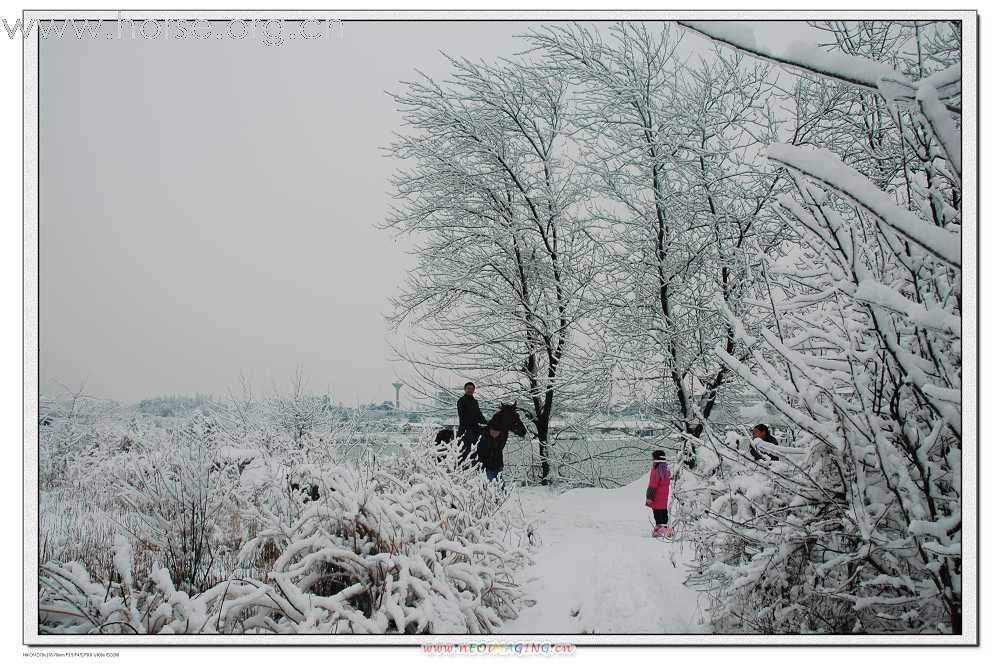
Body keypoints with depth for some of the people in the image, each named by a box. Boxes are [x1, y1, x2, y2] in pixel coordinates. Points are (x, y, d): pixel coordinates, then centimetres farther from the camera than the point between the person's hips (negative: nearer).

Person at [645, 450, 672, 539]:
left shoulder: (656, 471, -20)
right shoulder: (667, 470, 7)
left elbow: (653, 485, -20)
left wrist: (650, 497, -15)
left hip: (657, 498, -8)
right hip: (664, 497, 9)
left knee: (658, 514, -4)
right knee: (663, 512, 16)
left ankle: (660, 528, -6)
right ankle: (665, 527, 22)